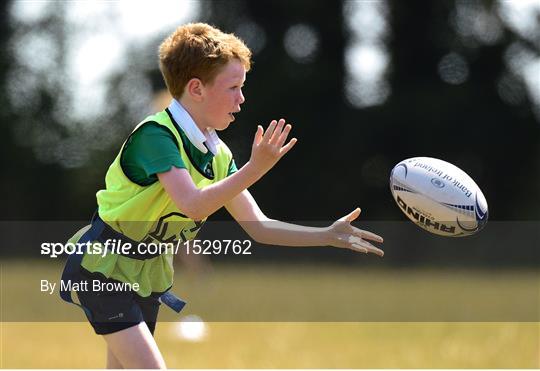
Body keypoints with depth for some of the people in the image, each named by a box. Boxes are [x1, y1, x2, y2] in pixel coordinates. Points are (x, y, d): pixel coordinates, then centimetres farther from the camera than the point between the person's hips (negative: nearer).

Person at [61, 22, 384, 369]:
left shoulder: (218, 155, 2)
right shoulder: (155, 135, -23)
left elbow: (259, 226, 4)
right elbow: (193, 205, -35)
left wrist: (329, 236, -5)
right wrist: (255, 168, -41)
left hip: (149, 275, 9)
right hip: (105, 266, -8)